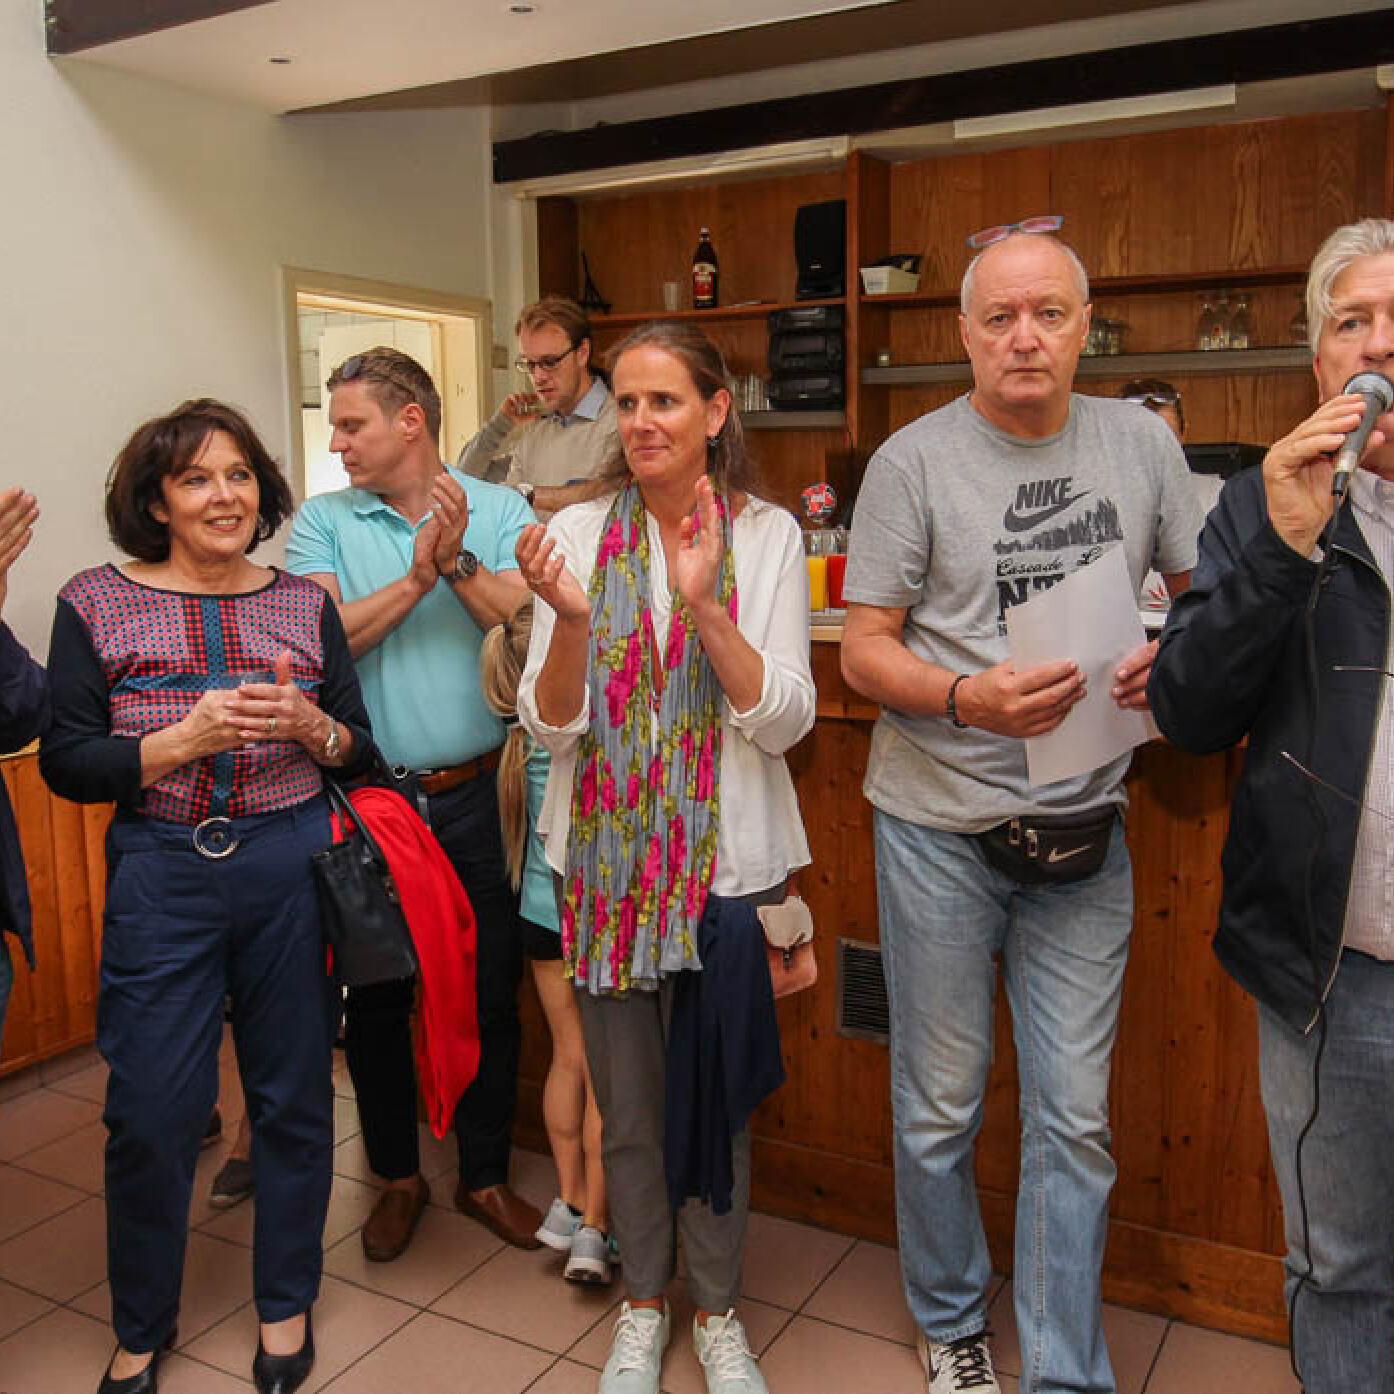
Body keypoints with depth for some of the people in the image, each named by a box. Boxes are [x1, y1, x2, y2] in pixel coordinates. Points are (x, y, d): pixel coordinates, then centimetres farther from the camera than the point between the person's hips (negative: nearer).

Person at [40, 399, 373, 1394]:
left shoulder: (305, 604, 5)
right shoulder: (97, 604, 0)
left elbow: (362, 747, 7)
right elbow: (66, 763, -4)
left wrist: (311, 729, -14)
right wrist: (186, 739, -18)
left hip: (294, 865, 2)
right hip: (161, 874, -1)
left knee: (295, 1095, 11)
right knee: (152, 1111, 5)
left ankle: (287, 1305, 34)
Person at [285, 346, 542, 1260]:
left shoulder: (502, 513, 1)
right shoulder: (324, 522, 3)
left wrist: (460, 563, -23)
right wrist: (416, 579, -20)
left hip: (478, 796, 0)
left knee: (490, 995, 10)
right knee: (375, 1001, 12)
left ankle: (486, 1175, 30)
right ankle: (399, 1176, 33)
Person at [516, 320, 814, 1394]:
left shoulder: (768, 536, -4)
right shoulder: (579, 533, -1)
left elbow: (784, 720, -11)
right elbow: (550, 726, -4)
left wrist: (702, 604, -23)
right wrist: (570, 620, -22)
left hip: (726, 860, -1)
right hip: (607, 856, 1)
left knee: (717, 1097, 12)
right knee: (628, 1104, 14)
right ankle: (644, 1304, 38)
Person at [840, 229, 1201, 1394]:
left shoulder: (1141, 444, 5)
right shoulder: (914, 461, -5)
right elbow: (863, 651, -6)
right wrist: (968, 700, -25)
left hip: (1084, 831, 3)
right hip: (941, 827, -2)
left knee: (1075, 1119, 9)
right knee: (940, 1108, 11)